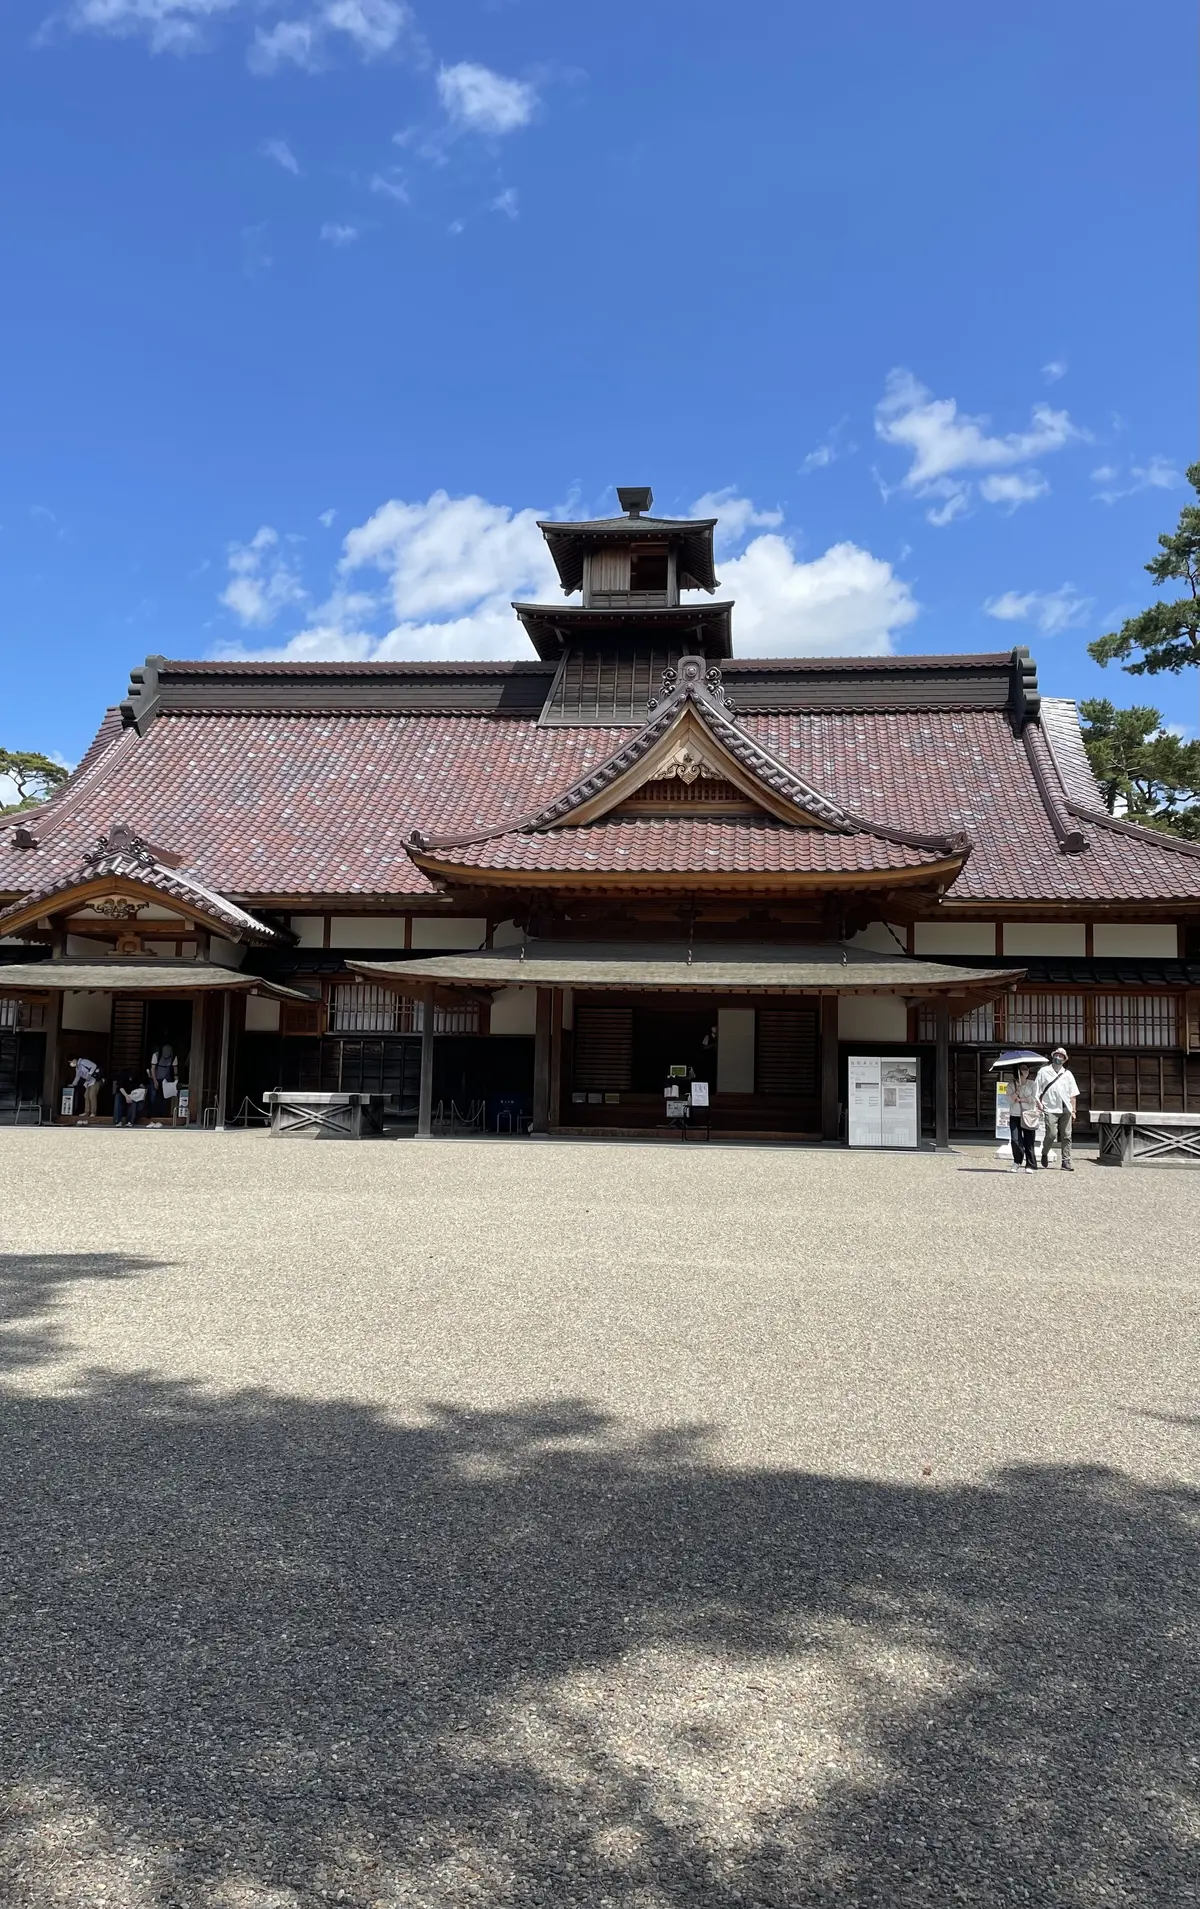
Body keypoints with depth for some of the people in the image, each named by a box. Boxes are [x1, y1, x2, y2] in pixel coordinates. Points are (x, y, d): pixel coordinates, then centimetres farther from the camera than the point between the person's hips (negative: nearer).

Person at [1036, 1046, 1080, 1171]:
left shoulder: (1068, 1074, 15)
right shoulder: (1044, 1072, 7)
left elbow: (1073, 1094, 15)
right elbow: (1037, 1092, 4)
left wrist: (1073, 1111, 8)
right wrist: (1039, 1106, -6)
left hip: (1065, 1110, 4)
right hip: (1050, 1109, -3)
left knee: (1066, 1136, 1)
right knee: (1051, 1134, -14)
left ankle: (1065, 1162, 7)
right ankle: (1044, 1154, 12)